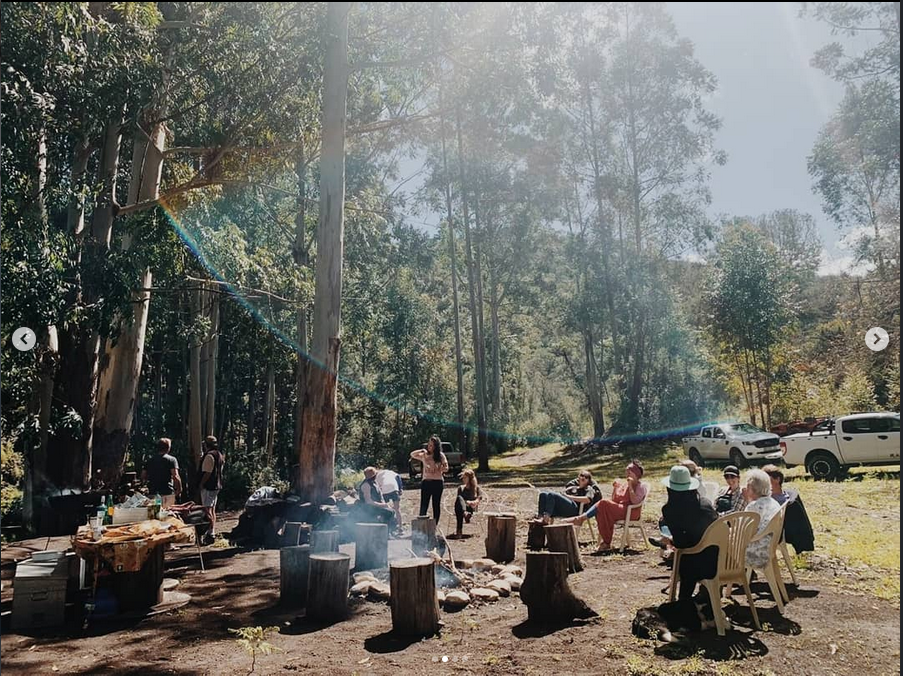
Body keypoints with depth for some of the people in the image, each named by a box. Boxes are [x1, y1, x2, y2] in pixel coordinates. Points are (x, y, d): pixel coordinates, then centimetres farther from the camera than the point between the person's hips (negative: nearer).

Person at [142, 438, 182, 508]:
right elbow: (175, 476, -12)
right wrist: (179, 489, -1)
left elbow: (143, 477, 12)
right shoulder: (171, 460, -3)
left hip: (152, 493, 4)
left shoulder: (150, 460, 11)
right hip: (167, 493, -4)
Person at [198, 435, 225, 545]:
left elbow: (207, 472, -21)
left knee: (207, 510, -9)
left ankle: (211, 533, -11)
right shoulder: (219, 454, 14)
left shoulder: (209, 455, -17)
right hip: (217, 485, 10)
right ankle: (213, 532, 21)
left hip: (208, 486, -10)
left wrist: (201, 484, -15)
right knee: (213, 510, 16)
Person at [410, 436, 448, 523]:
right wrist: (421, 450, -11)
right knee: (423, 505, -3)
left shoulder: (441, 455, 2)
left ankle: (435, 525, 14)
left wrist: (437, 469, -13)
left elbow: (446, 468, -1)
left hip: (437, 482, -2)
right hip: (426, 482, 2)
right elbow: (412, 454, 3)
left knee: (436, 505, 6)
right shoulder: (424, 455, 9)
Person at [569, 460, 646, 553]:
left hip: (629, 511, -7)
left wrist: (630, 486, -14)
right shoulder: (624, 484, 26)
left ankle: (581, 518, -26)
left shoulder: (641, 486, 4)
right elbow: (614, 500, 23)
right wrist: (614, 487, 11)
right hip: (617, 509, 7)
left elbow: (635, 501, -15)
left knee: (603, 504, -28)